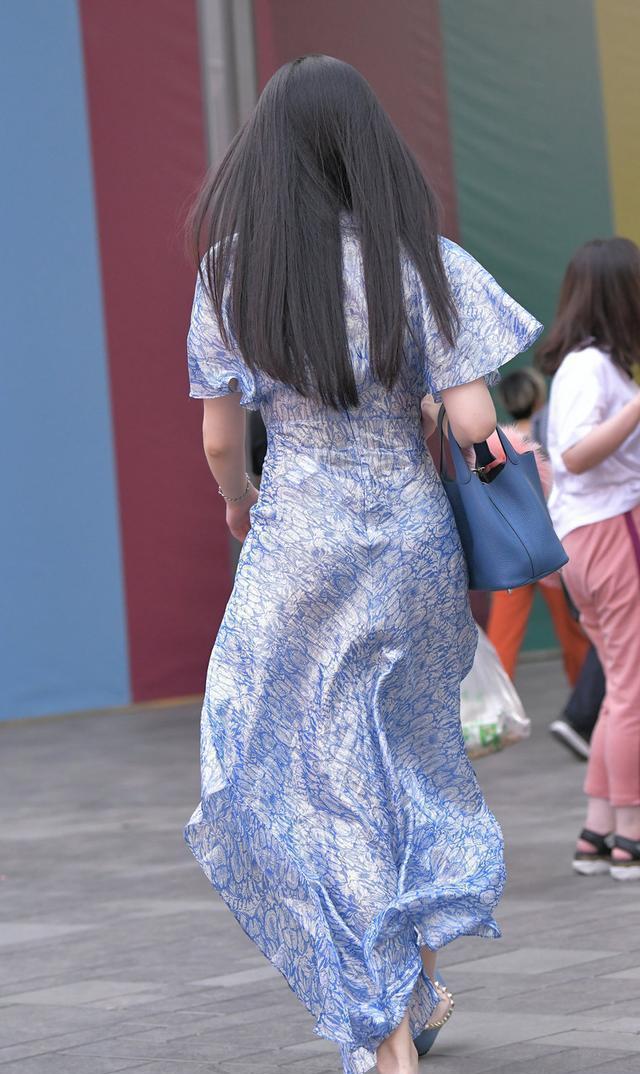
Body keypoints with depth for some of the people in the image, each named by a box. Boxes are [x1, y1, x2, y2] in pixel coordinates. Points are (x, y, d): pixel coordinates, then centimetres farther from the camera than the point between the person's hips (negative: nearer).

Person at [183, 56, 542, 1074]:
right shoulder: (420, 261, -7)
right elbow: (475, 420, -12)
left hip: (295, 544, -1)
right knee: (407, 752, 22)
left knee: (316, 771, 7)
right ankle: (419, 983, 27)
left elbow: (220, 437, 0)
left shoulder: (231, 270, -4)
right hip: (412, 536, 1)